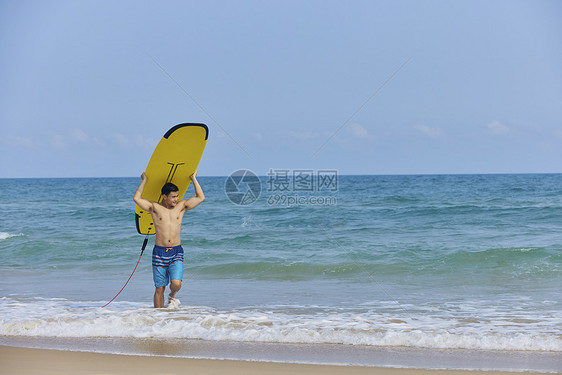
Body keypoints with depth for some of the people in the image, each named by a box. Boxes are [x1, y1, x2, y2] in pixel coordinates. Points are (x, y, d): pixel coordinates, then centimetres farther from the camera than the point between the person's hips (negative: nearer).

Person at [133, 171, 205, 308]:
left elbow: (201, 197, 6)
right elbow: (137, 198, -9)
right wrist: (144, 181, -4)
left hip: (176, 252, 1)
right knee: (159, 289, 3)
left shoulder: (181, 206, 7)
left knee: (176, 283, -16)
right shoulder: (155, 207, 2)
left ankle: (172, 295, 18)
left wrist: (194, 179, 8)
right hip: (159, 252, -1)